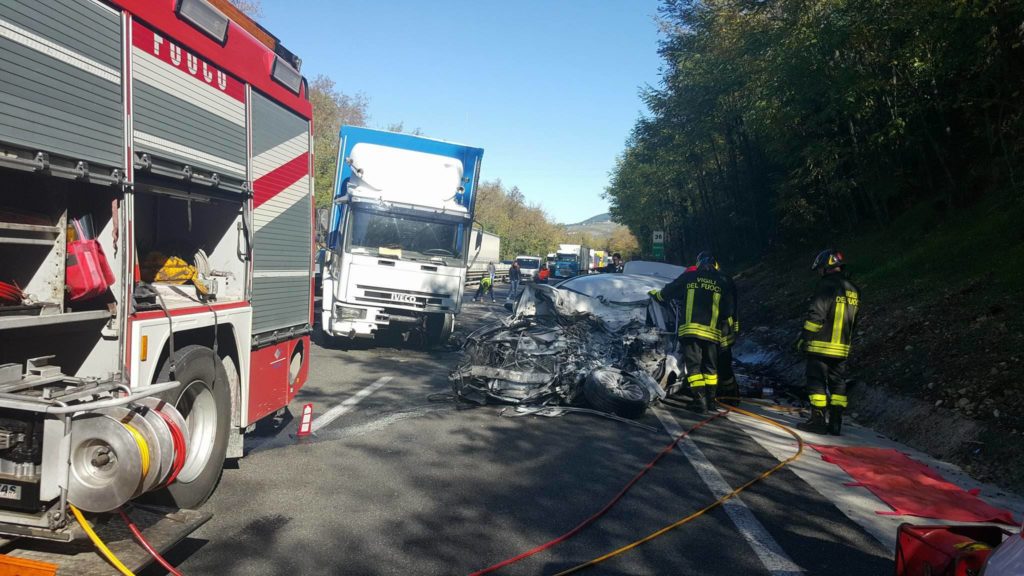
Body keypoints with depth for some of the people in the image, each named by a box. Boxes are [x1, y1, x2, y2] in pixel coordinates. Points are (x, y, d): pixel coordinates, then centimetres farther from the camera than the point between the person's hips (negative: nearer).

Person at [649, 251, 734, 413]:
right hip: (712, 332, 2)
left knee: (693, 365, 2)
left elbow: (668, 292, 15)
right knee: (710, 367, 16)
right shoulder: (722, 281, 6)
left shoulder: (688, 277, 4)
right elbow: (728, 310, 7)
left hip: (689, 330, -1)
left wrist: (656, 294, 34)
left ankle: (700, 400, -6)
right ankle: (710, 398, 19)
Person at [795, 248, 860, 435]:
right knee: (837, 383, 11)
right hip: (842, 348, 7)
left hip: (820, 346, -7)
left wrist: (804, 337, -10)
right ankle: (835, 423, 13)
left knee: (817, 381, -2)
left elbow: (816, 315, -17)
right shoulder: (853, 290, 13)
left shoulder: (827, 285, -13)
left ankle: (817, 420, -3)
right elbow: (853, 322, 20)